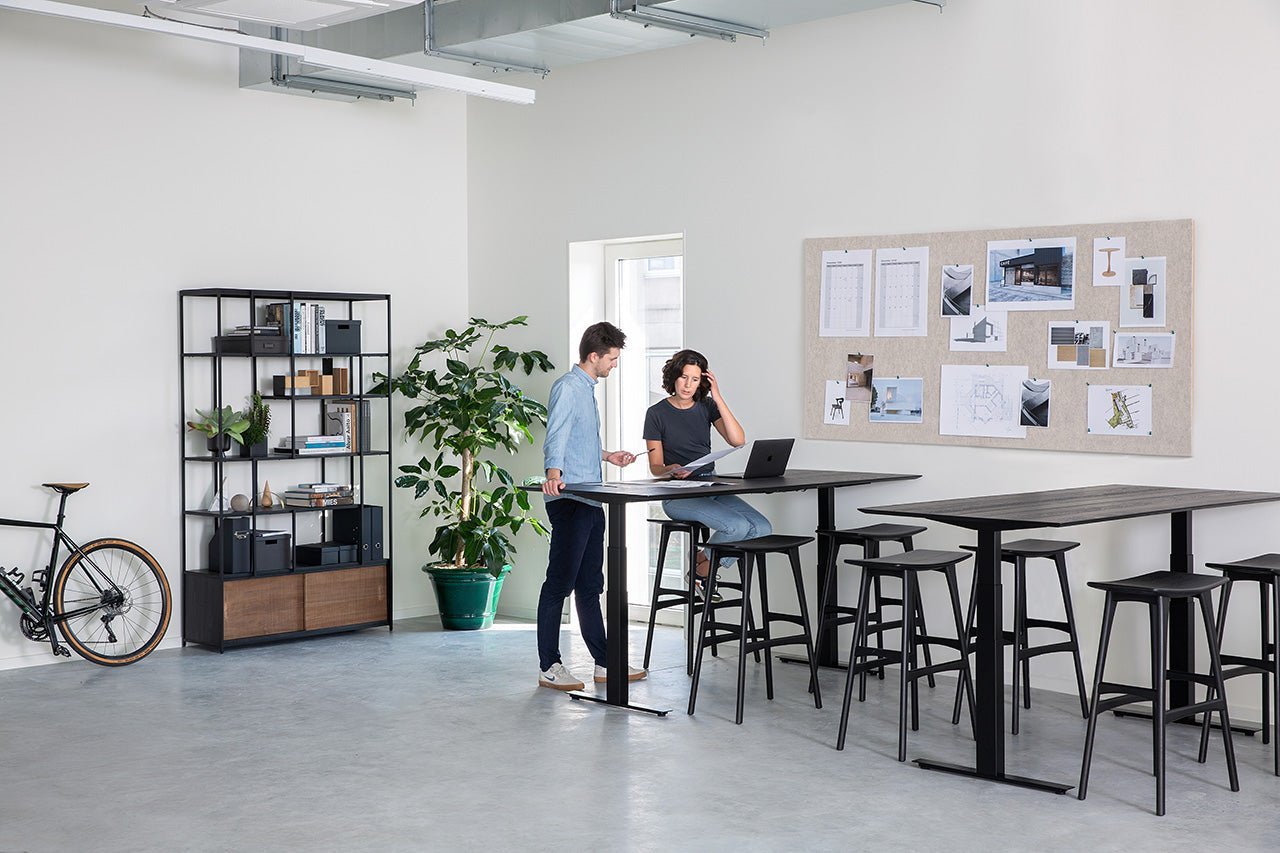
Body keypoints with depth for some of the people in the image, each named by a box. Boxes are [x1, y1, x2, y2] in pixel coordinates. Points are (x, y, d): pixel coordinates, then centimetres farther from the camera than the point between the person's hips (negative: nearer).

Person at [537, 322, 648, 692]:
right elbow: (556, 436, -28)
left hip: (590, 501, 10)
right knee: (560, 582, -5)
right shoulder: (567, 388, -12)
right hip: (568, 499, -10)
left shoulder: (587, 389, 20)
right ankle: (549, 667, 0)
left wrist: (606, 455, 36)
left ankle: (605, 662, 18)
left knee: (590, 584, 13)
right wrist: (553, 473, -43)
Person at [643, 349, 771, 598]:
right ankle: (702, 569, -1)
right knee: (737, 526, -28)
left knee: (762, 528, -16)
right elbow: (656, 467, -3)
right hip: (677, 493, -5)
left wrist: (718, 398, -8)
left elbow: (738, 440, -6)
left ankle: (703, 565, 1)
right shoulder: (657, 413, -1)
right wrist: (672, 471, -26)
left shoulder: (707, 407, 10)